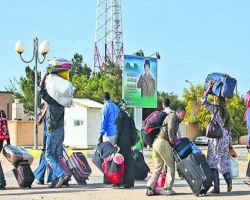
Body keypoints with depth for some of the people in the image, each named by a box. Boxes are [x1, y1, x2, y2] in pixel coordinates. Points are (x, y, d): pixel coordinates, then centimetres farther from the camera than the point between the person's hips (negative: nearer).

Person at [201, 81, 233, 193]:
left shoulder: (216, 109, -5)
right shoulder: (226, 112, 14)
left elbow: (203, 101, -3)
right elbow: (229, 131, 16)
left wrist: (209, 88, 1)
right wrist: (230, 145, 18)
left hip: (216, 138, -6)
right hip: (225, 139, 6)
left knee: (213, 163, -1)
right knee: (223, 162, 9)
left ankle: (216, 187, -6)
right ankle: (228, 178, -19)